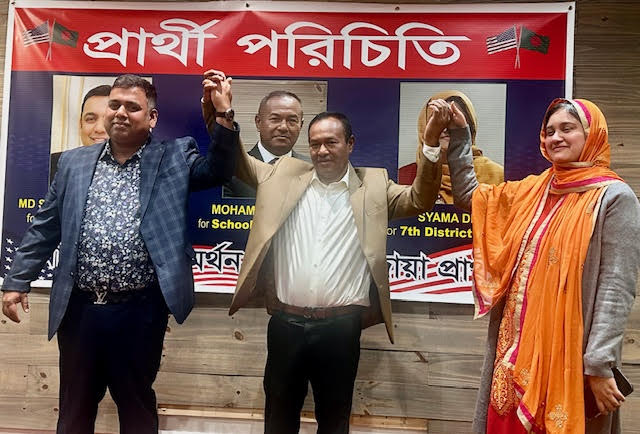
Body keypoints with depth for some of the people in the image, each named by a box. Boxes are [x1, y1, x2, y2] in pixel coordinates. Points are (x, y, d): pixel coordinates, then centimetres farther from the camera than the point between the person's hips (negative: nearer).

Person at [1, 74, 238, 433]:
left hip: (140, 311, -2)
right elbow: (45, 228, 11)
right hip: (79, 309, 3)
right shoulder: (75, 162, 7)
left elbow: (219, 170, -11)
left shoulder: (174, 159, 1)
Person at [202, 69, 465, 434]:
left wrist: (431, 140, -18)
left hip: (341, 327, -1)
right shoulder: (285, 175, 7)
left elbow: (420, 200, -5)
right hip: (286, 323, 2)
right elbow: (238, 161, 11)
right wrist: (224, 112, -6)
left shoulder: (373, 186, 4)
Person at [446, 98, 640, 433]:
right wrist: (458, 137, 4)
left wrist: (599, 364, -18)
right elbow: (469, 197, 12)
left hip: (567, 352, -5)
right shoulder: (531, 190, 9)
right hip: (516, 346, 6)